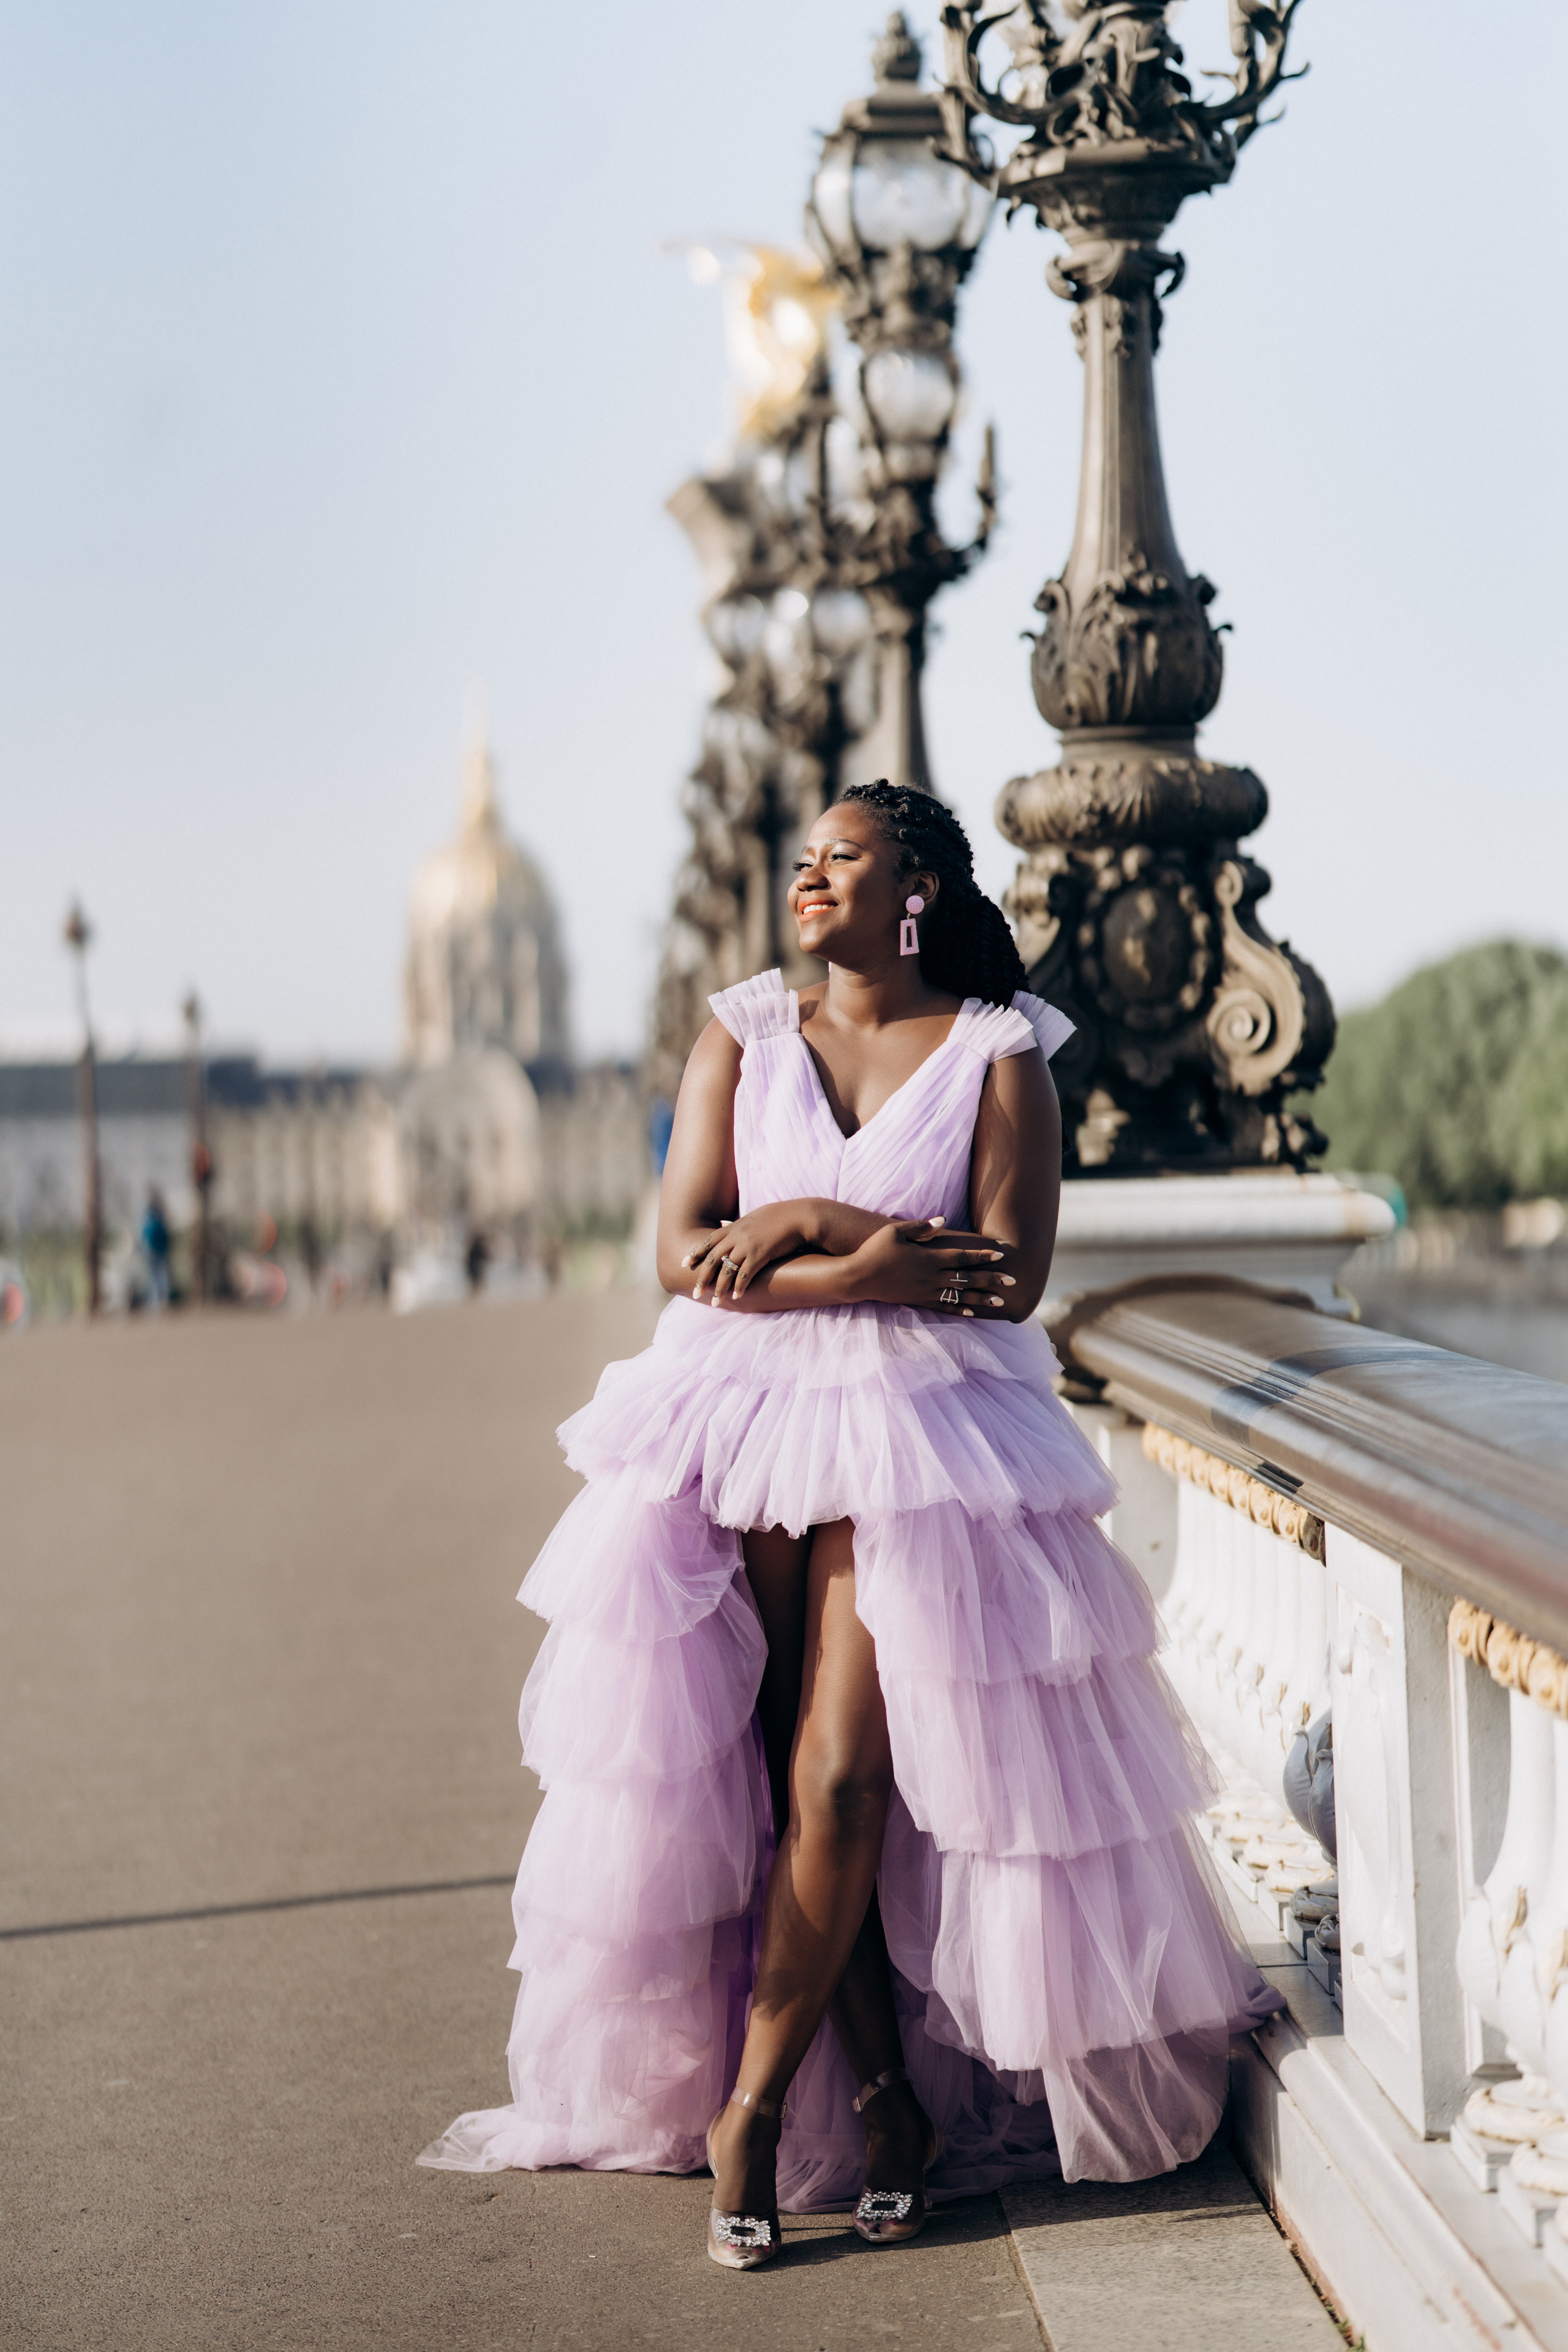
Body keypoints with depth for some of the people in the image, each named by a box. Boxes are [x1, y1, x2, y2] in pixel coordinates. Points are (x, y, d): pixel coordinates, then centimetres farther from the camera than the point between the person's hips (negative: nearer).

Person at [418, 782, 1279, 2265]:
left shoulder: (997, 1055, 4)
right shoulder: (742, 1034, 9)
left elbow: (1010, 1273, -7)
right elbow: (684, 1254, -1)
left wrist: (803, 1226, -11)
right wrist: (888, 1255, -9)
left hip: (917, 1444, -2)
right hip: (739, 1429, 2)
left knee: (841, 1777, -12)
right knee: (785, 1780, -3)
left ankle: (749, 2111, -1)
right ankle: (883, 2093, 9)